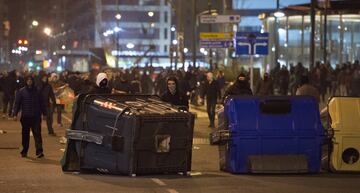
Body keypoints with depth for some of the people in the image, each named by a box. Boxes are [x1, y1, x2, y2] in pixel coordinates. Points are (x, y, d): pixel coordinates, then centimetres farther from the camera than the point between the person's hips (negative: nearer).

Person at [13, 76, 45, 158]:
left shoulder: (37, 91, 6)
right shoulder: (21, 91, 2)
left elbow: (41, 103, 12)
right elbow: (17, 103, 0)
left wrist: (44, 113, 10)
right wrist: (15, 114, -9)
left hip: (36, 116, 0)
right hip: (25, 117, 0)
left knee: (37, 133, -9)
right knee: (25, 135, 9)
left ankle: (39, 151, -15)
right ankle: (24, 151, 20)